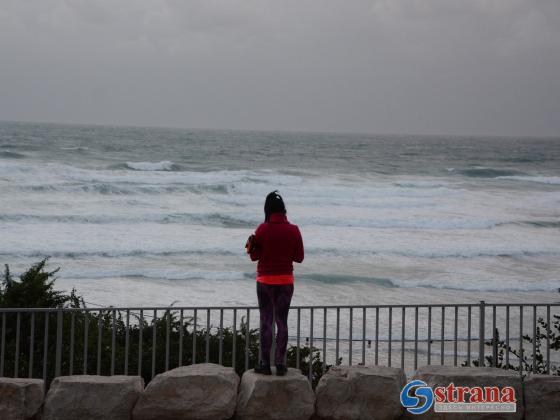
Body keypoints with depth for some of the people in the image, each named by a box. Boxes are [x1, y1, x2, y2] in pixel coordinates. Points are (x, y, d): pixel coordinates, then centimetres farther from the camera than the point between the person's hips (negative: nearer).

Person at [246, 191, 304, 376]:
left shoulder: (262, 229, -10)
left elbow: (254, 256, -4)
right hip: (286, 281, 2)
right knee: (282, 321, 8)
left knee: (266, 321, 5)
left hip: (265, 281, -2)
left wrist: (252, 244, 13)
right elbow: (299, 257, 0)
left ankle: (265, 364, 6)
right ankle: (280, 364, 6)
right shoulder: (293, 230, -5)